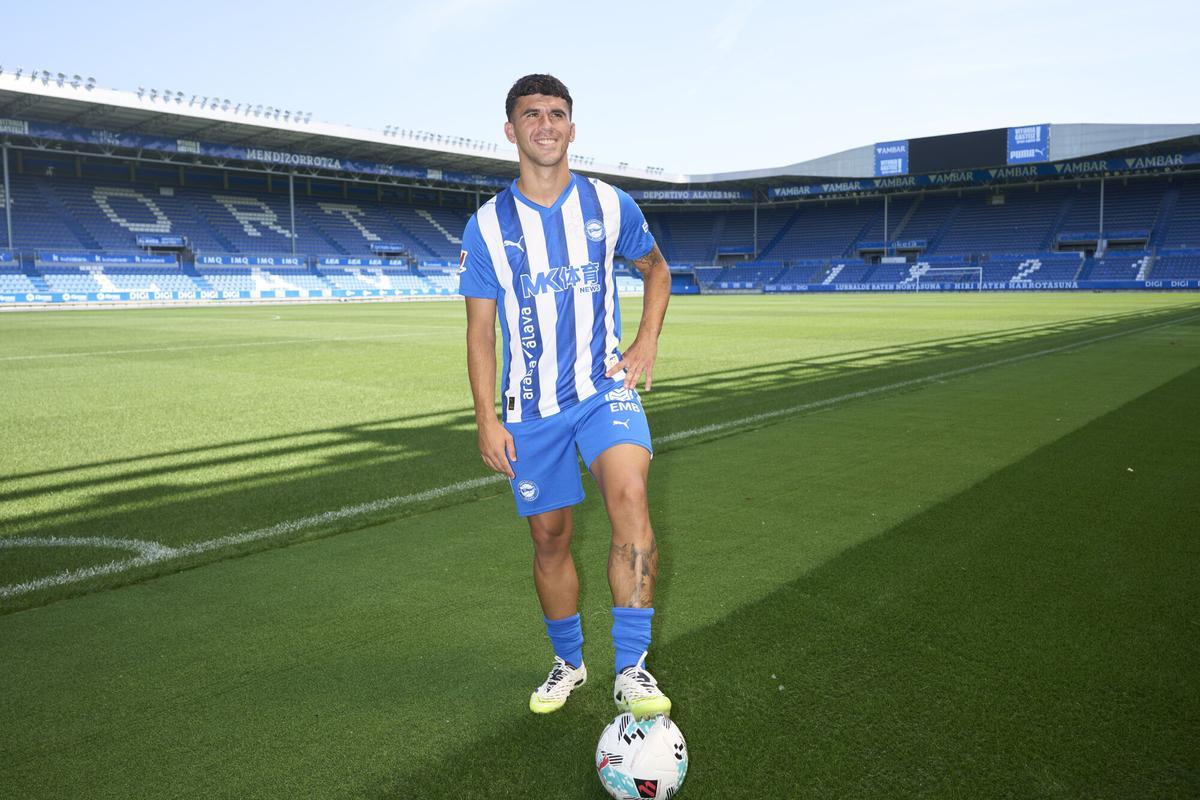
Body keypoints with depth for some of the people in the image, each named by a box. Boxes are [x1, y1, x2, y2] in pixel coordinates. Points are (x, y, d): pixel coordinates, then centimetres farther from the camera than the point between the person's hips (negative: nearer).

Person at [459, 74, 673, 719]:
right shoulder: (488, 226, -2)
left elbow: (655, 268, 17)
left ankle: (632, 671, -17)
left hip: (605, 387, -1)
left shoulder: (610, 206, 0)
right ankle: (568, 663, 31)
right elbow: (480, 330, 0)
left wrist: (647, 342, 2)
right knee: (549, 537, 9)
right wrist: (487, 419, -6)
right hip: (530, 405, 1)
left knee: (629, 497, -26)